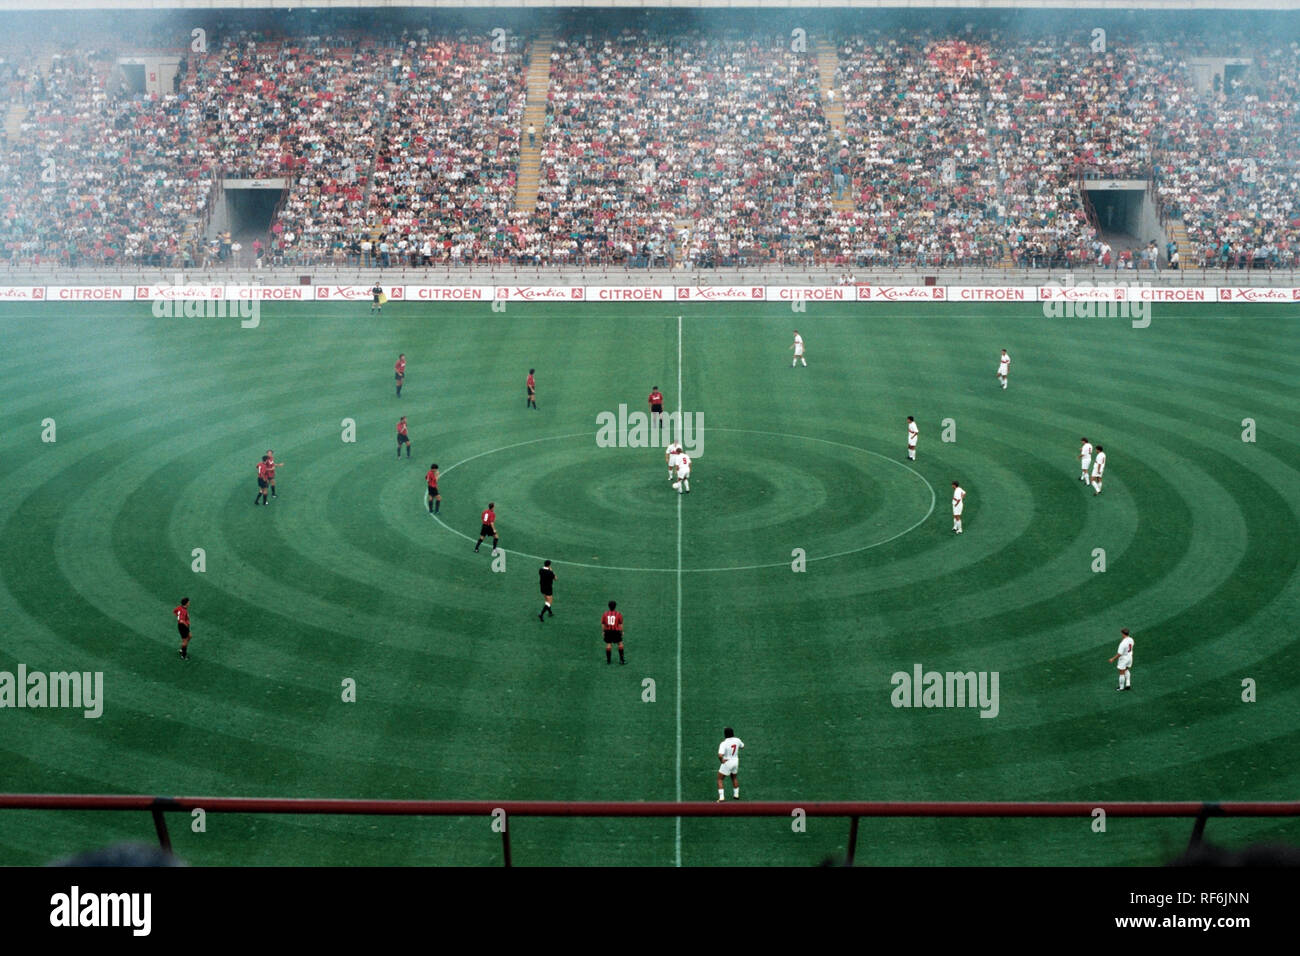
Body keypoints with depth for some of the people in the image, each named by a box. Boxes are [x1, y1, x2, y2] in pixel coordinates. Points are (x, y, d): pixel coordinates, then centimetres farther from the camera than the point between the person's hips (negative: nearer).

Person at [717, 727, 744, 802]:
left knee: (720, 779, 8)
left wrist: (721, 761, -15)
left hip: (726, 763, -6)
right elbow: (742, 746, 13)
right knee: (734, 778, 28)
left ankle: (721, 797, -2)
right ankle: (736, 794, 37)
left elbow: (720, 755, -35)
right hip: (735, 761, 6)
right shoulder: (737, 740, -8)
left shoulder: (724, 743, -25)